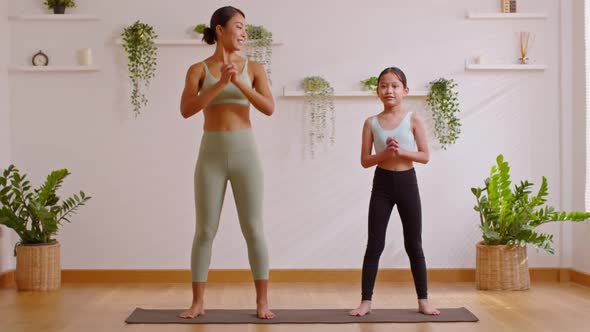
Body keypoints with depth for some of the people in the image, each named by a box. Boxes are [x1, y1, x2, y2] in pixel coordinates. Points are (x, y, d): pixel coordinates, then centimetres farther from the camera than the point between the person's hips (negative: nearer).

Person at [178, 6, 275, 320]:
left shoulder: (254, 68, 5)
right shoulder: (198, 69, 3)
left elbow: (269, 108, -8)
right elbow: (186, 110, -12)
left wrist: (239, 82, -20)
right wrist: (220, 83, -21)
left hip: (245, 152, 0)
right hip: (211, 155, 0)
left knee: (253, 230, -1)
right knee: (205, 231, 1)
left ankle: (262, 301, 9)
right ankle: (197, 302, 12)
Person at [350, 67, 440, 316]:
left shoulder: (413, 120, -3)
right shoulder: (371, 122, 0)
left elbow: (425, 156, -4)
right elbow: (365, 161, -2)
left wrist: (401, 151, -19)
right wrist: (385, 153, -18)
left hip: (407, 183, 0)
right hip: (382, 183, 1)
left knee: (414, 245, 8)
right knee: (374, 245, 1)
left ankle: (423, 301, 18)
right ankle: (366, 301, 7)